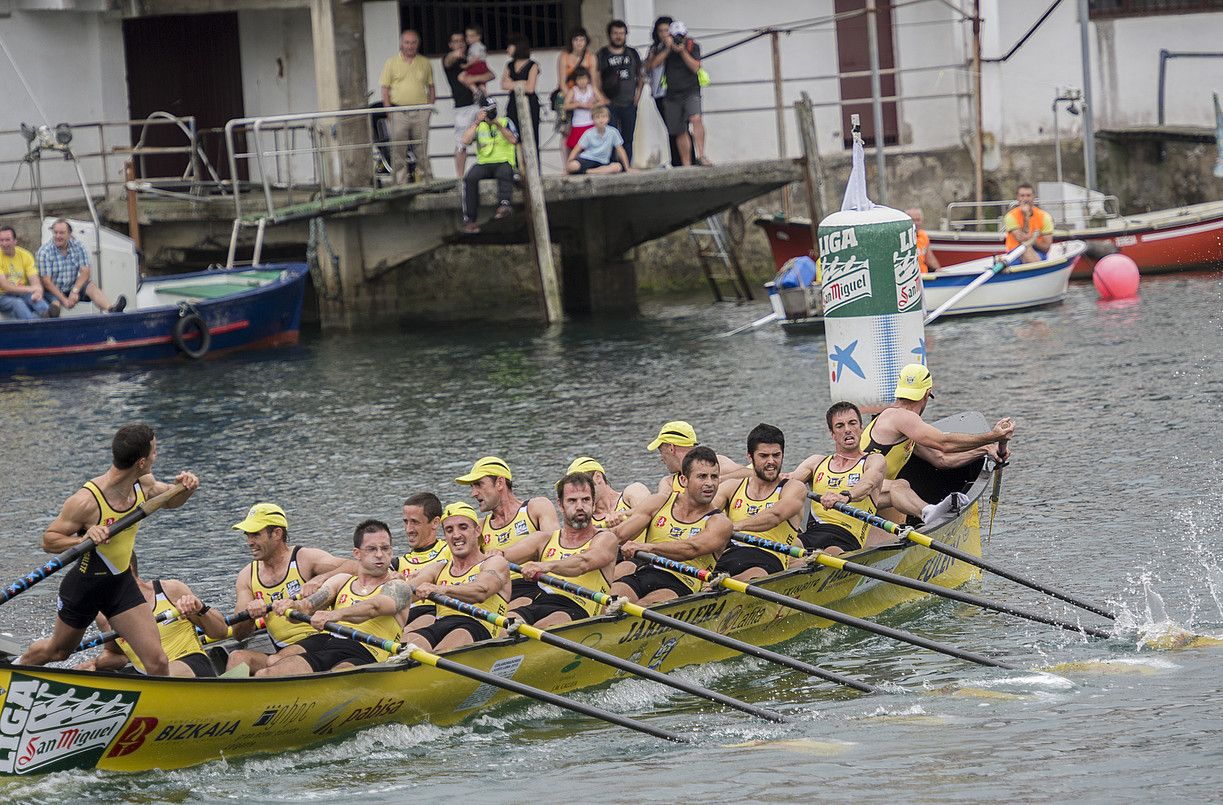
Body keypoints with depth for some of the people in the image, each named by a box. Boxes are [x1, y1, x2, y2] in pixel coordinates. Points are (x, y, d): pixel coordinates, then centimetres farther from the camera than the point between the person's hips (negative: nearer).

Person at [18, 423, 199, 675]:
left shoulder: (143, 484, -11)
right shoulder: (87, 501, -31)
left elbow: (170, 500, 12)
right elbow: (49, 540, -21)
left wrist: (185, 487, -12)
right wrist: (84, 539, -39)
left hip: (122, 584, 4)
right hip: (84, 587, -4)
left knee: (157, 662, -11)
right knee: (58, 650, 24)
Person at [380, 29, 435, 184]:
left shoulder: (425, 63, 12)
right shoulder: (392, 63, 5)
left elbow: (431, 87, 18)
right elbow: (385, 89, 3)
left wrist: (430, 106, 5)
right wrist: (389, 112, -6)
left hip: (420, 112, 2)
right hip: (398, 112, -2)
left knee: (422, 151, 3)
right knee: (398, 151, -2)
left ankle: (427, 181, 9)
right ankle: (401, 184, 2)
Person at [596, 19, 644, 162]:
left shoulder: (632, 53, 14)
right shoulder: (601, 55, 3)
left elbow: (641, 75, 20)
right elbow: (596, 79, 0)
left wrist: (638, 94, 6)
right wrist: (602, 98, -10)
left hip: (629, 104, 3)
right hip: (610, 104, -3)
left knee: (628, 138, 5)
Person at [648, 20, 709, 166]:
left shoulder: (693, 47, -2)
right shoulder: (664, 49, 4)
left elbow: (696, 68, -12)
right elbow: (653, 64, -9)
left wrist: (682, 51, -19)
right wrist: (668, 49, -18)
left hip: (690, 92, -3)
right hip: (672, 94, 3)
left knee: (696, 119, -28)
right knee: (680, 132, 6)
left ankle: (701, 155, -29)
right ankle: (686, 165, 13)